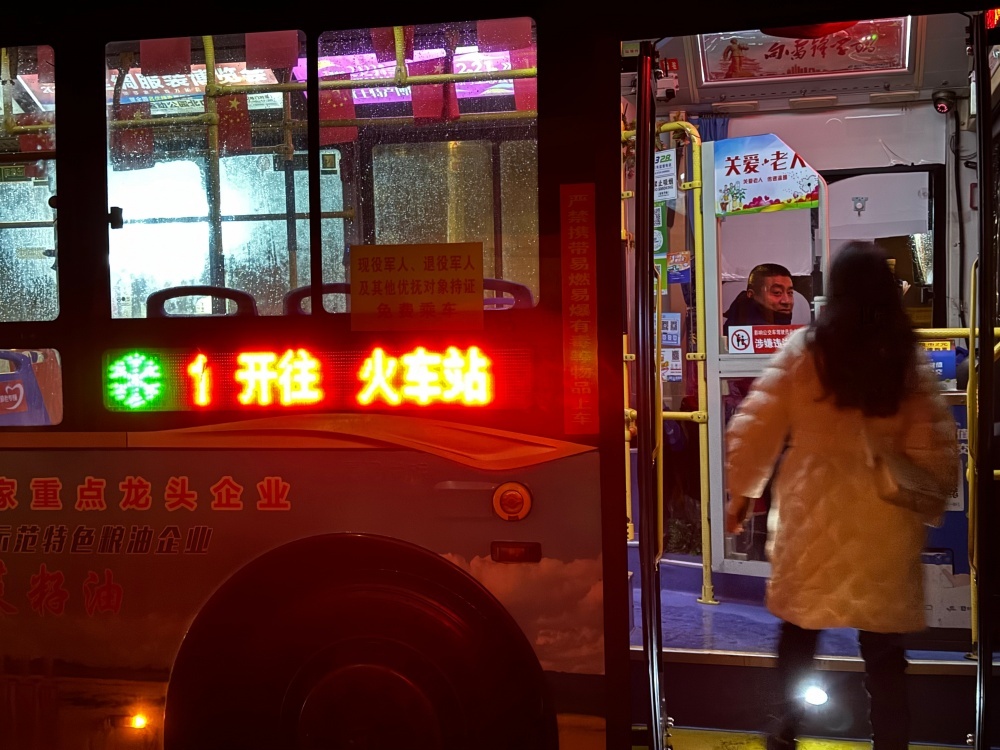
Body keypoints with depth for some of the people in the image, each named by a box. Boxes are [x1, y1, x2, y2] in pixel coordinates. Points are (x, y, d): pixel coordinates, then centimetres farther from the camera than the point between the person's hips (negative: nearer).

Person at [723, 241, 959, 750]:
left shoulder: (802, 348, -6)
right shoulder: (910, 360, -4)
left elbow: (753, 428, -5)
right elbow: (937, 451, -4)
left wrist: (741, 493, 9)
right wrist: (928, 510, 11)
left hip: (812, 513, 0)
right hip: (883, 522, 0)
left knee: (799, 628, 20)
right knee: (883, 649, 10)